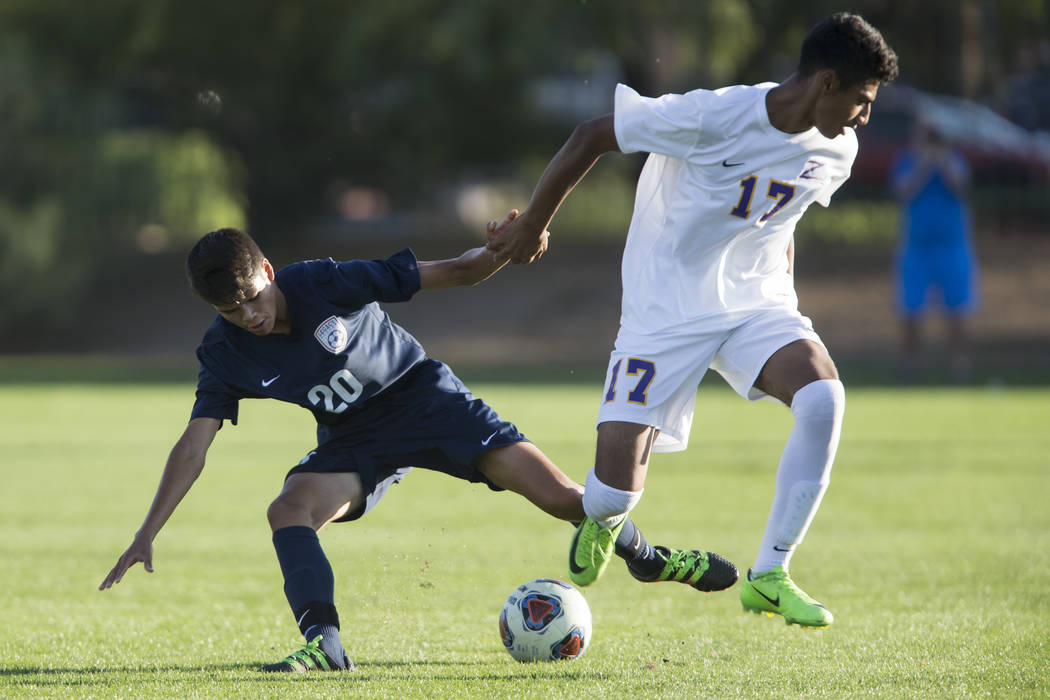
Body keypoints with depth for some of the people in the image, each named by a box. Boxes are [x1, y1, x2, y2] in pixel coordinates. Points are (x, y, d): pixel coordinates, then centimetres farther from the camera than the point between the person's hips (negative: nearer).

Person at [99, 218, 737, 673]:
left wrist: (495, 255, -40)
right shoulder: (226, 354, -14)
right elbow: (195, 443, -14)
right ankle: (324, 642, -27)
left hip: (421, 394, -3)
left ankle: (642, 552, 17)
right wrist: (149, 534, -22)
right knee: (290, 508, -27)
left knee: (554, 491, -11)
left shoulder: (325, 283, -25)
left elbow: (451, 274, -20)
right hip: (352, 439, 3)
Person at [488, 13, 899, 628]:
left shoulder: (835, 151, -4)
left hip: (758, 303, 4)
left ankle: (769, 576, -15)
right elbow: (590, 138, -10)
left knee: (823, 397, -28)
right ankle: (601, 520, 31)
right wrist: (534, 226, -2)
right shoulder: (713, 117, -23)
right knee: (616, 493, -11)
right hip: (667, 311, -4)